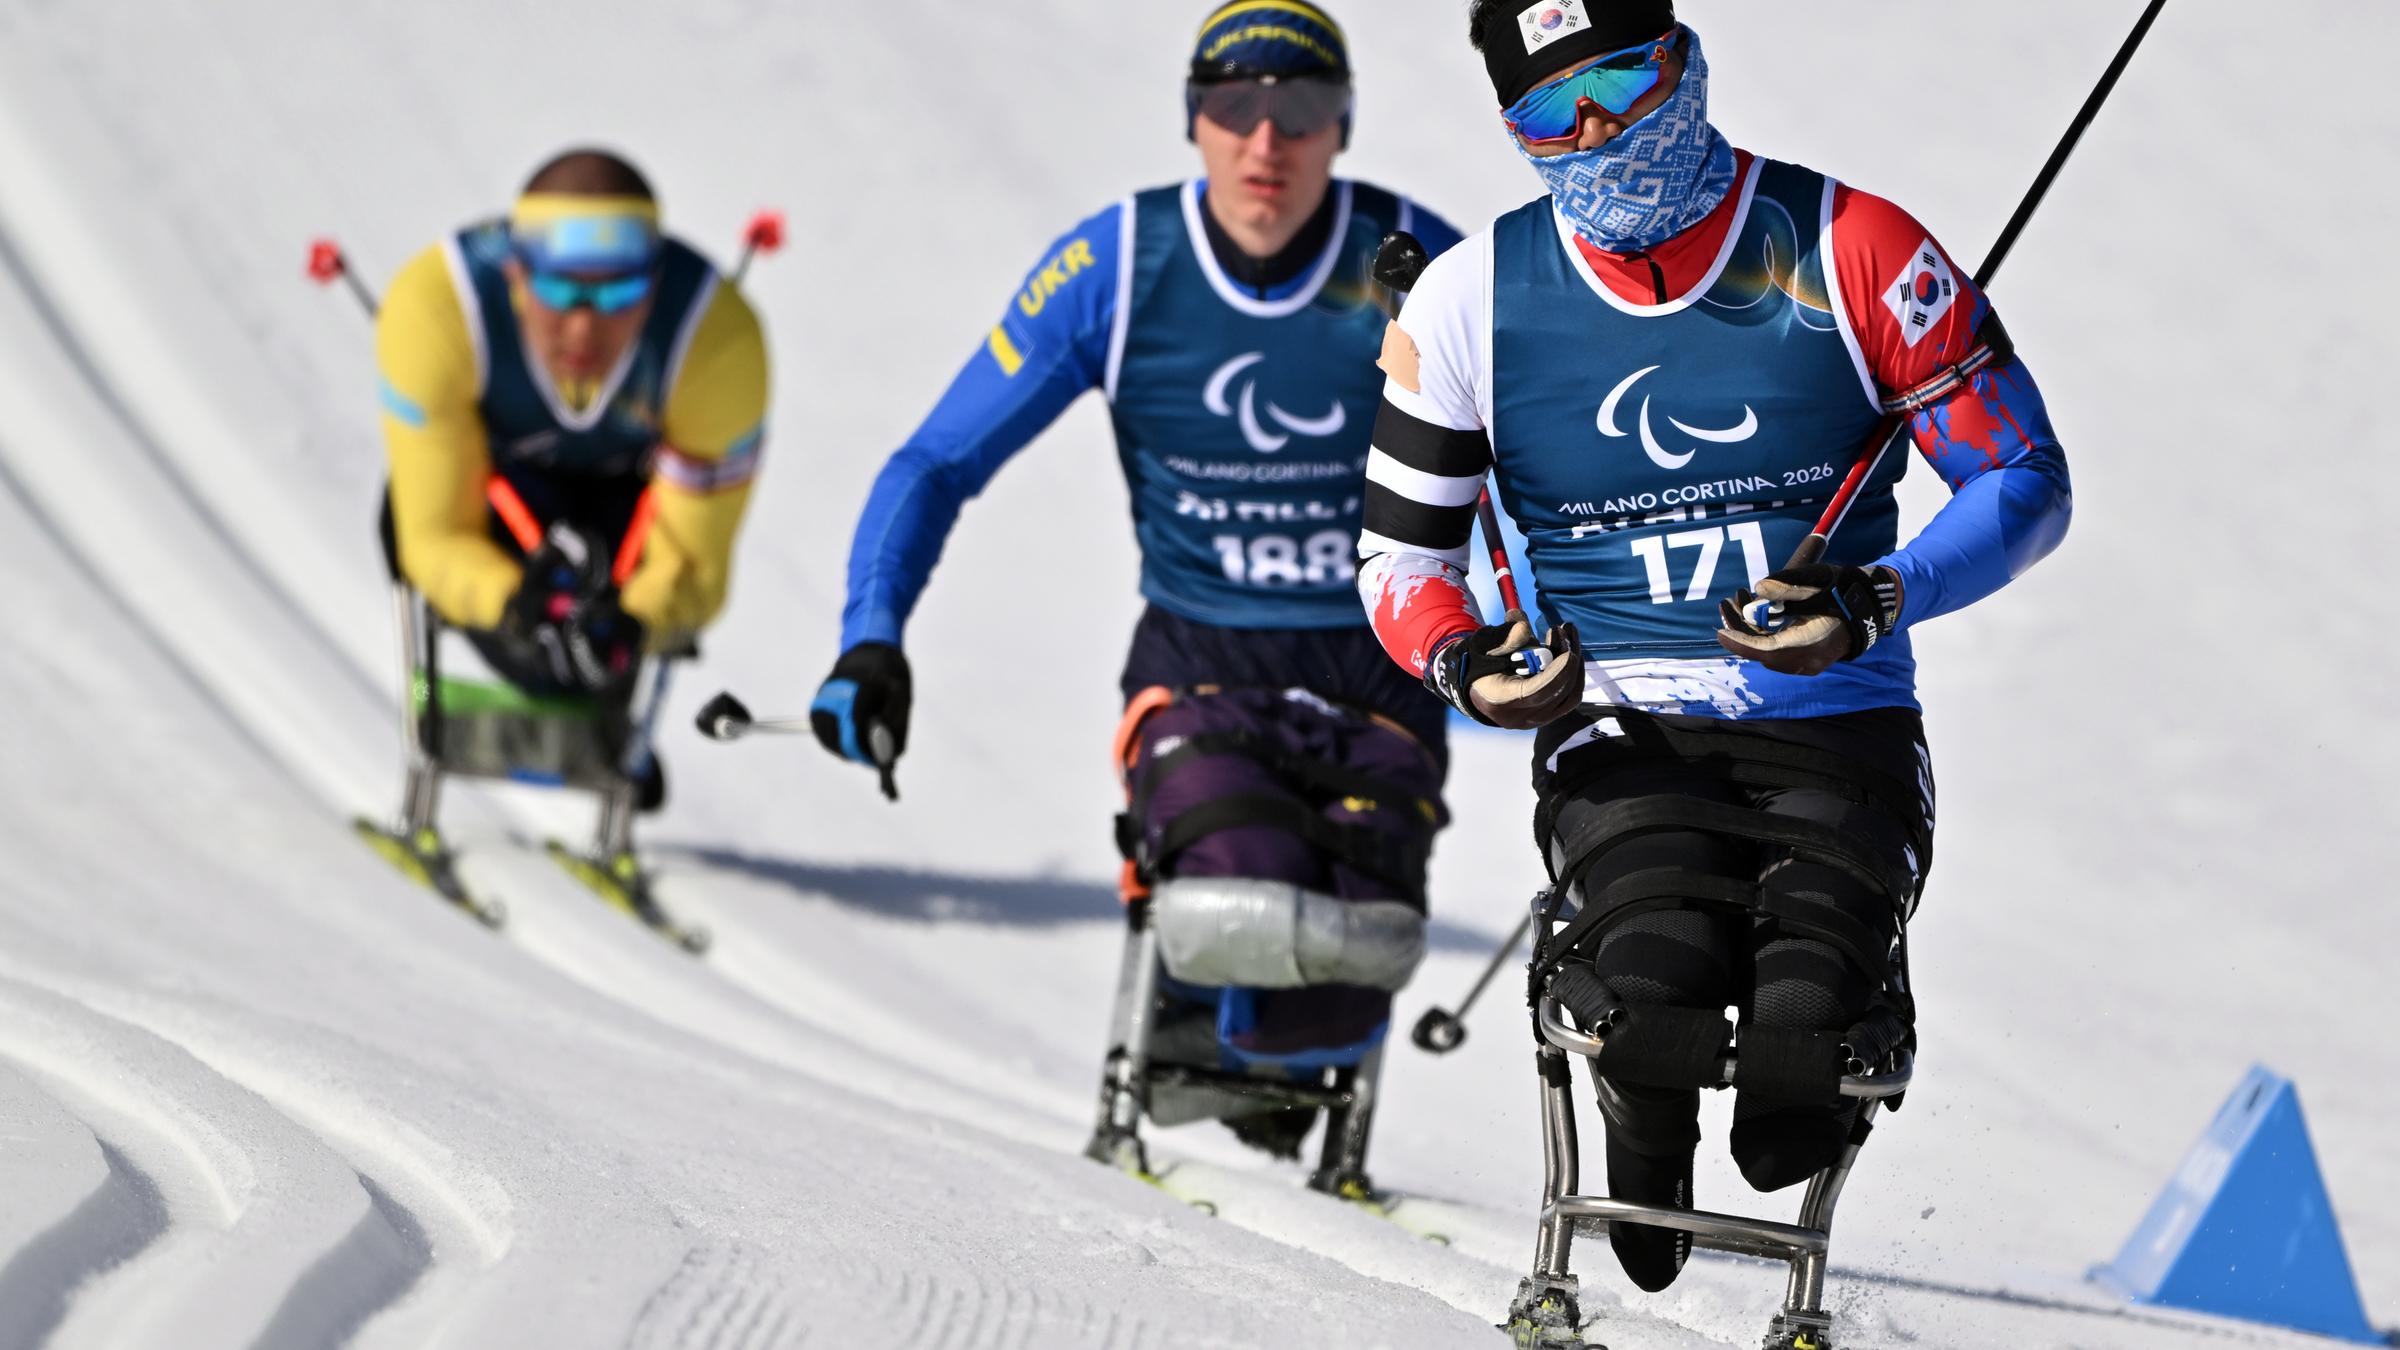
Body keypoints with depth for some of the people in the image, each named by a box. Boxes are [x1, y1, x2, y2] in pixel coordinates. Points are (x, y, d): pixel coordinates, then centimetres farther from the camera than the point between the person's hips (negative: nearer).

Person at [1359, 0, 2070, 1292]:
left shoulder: (1852, 252, -3)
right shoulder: (1472, 301, 3)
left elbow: (2025, 483, 2)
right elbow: (1401, 555, 13)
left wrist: (1877, 602, -16)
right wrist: (1461, 663, -10)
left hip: (1837, 734, 0)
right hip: (1623, 736, 1)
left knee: (1802, 1026, -27)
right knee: (1659, 1011, -30)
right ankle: (1643, 1143, 9)